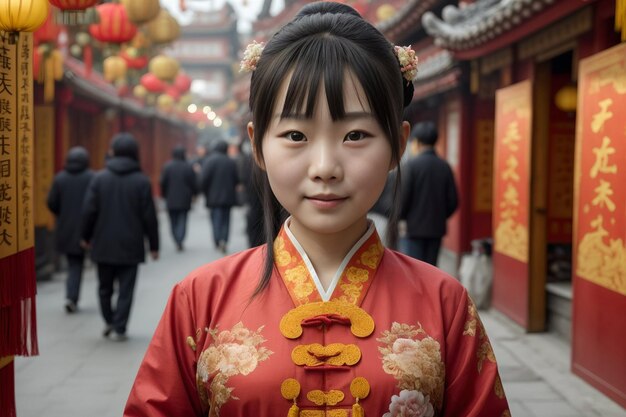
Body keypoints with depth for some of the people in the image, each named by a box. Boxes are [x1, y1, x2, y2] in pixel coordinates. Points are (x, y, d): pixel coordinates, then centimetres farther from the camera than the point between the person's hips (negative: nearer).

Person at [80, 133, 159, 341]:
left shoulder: (100, 177, -3)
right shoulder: (142, 181, -6)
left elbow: (89, 210, -3)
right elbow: (149, 216, -5)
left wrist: (86, 236, 10)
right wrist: (153, 245, 4)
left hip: (103, 244, 2)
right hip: (130, 246, -1)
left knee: (105, 286, 18)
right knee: (125, 289, 4)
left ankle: (109, 321, 23)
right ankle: (119, 329, 3)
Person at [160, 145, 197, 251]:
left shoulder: (167, 167, -6)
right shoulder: (188, 167, -6)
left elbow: (162, 183, -4)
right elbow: (194, 184, -2)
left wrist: (164, 195, 10)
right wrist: (193, 194, 16)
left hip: (171, 200, 1)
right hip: (184, 200, 0)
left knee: (173, 222, 11)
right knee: (182, 221, 2)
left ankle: (177, 241, 6)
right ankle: (180, 241, -14)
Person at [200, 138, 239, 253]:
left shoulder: (210, 161, -9)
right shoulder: (231, 162, 2)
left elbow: (205, 179, -12)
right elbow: (237, 179, 4)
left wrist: (205, 193, 2)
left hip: (214, 196, -3)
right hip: (228, 196, 3)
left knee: (216, 219, 1)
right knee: (226, 219, 9)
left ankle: (217, 241, -9)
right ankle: (224, 240, -5)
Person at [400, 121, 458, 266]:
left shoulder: (412, 164, -10)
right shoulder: (445, 166, 3)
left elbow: (404, 197, -12)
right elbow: (453, 201, 3)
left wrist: (401, 216, 6)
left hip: (415, 228, -4)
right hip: (437, 228, 4)